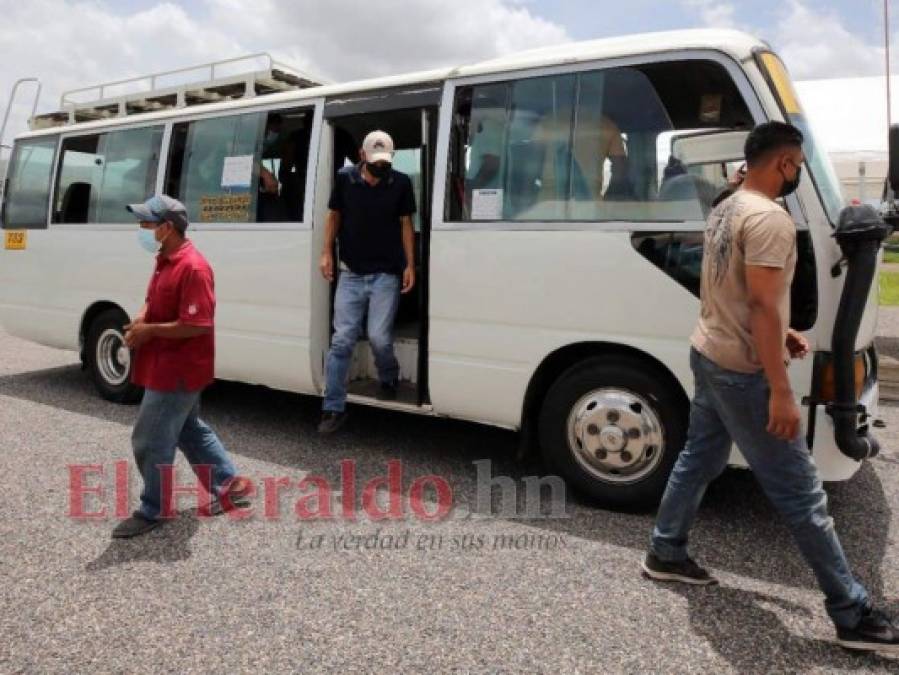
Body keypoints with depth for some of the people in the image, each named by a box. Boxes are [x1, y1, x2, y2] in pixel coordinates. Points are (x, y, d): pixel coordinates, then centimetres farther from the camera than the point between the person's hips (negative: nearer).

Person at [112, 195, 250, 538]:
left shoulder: (192, 268, -23)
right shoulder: (165, 261, 9)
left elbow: (197, 325, -27)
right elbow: (154, 301, 21)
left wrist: (150, 330, -19)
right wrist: (139, 321, 0)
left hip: (177, 371, -10)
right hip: (172, 368, 10)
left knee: (150, 440, 1)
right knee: (191, 430, 20)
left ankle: (153, 510, 18)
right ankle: (229, 485, 30)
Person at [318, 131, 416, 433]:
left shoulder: (401, 183, 0)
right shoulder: (345, 179, 2)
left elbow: (406, 224, 6)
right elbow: (333, 216, 11)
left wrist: (410, 265, 0)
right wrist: (326, 253, 1)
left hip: (386, 275, -1)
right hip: (351, 275, 1)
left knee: (379, 338, -5)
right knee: (342, 340, -1)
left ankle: (389, 381, 28)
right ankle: (333, 408, 6)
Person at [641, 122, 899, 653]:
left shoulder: (727, 208, 11)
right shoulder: (769, 218, -20)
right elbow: (762, 305, -25)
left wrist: (780, 333, 19)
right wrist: (780, 391, -24)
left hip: (710, 356, 10)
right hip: (743, 372, -10)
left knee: (699, 458, 20)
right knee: (801, 493, -2)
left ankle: (666, 553, 33)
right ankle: (854, 615, 11)